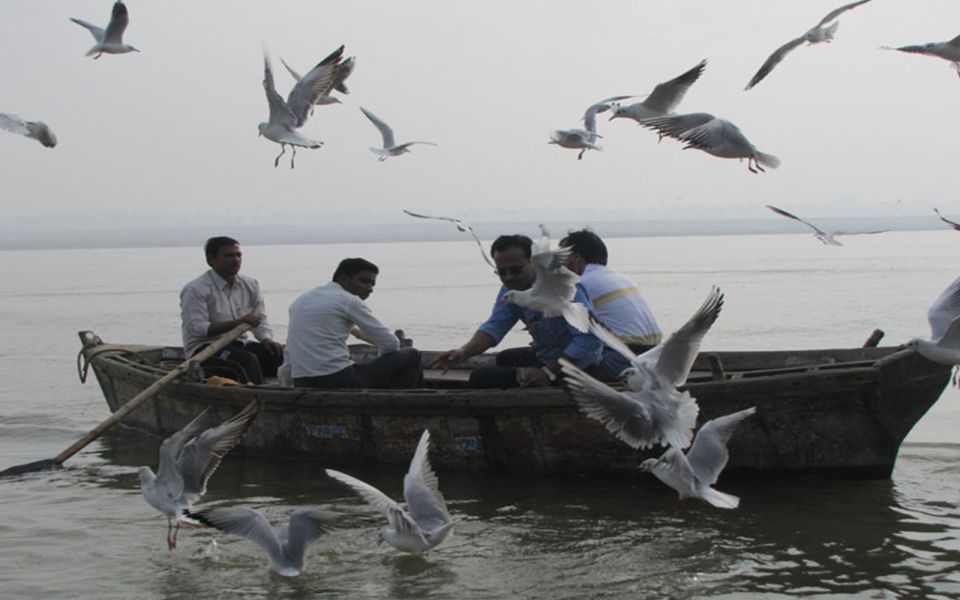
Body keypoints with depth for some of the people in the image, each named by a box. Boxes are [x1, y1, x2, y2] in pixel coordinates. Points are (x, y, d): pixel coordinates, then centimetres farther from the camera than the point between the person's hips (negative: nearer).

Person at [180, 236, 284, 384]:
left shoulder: (251, 285, 10)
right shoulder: (195, 290, -11)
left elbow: (261, 321, 13)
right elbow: (196, 329, -21)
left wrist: (267, 339, -12)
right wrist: (238, 323, -27)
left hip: (238, 344, 7)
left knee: (279, 354, -15)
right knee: (247, 359, -33)